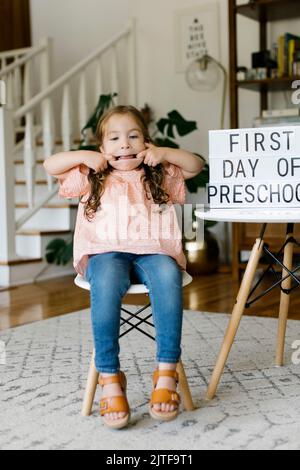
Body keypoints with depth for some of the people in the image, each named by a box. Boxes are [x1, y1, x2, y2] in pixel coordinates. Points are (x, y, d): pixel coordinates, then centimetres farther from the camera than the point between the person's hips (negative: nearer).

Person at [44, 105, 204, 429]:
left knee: (167, 276, -37)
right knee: (107, 282, -38)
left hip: (153, 251, 1)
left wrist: (164, 154, 7)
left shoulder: (159, 175, 24)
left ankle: (166, 372, -35)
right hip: (106, 252, -1)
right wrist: (84, 156, 7)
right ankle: (110, 378, -33)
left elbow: (195, 166, 21)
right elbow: (50, 166, 19)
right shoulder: (92, 177, 22)